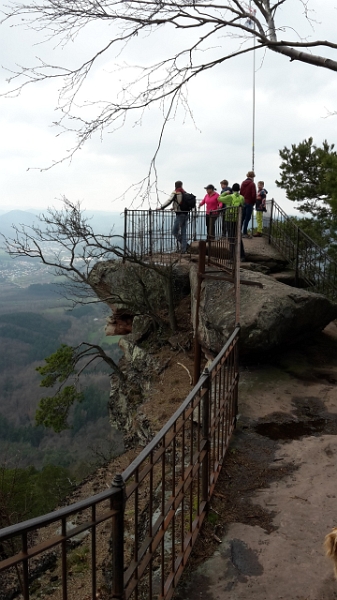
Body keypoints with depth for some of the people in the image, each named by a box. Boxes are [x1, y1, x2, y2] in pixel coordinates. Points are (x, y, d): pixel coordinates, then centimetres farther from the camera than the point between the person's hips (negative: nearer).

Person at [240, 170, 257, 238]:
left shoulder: (243, 183, 8)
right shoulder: (252, 184, -12)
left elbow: (241, 192, 11)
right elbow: (254, 195, -13)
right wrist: (253, 203, 2)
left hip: (243, 202, 6)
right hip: (249, 203, -6)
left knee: (242, 218, 13)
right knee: (247, 218, -3)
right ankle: (245, 233, -3)